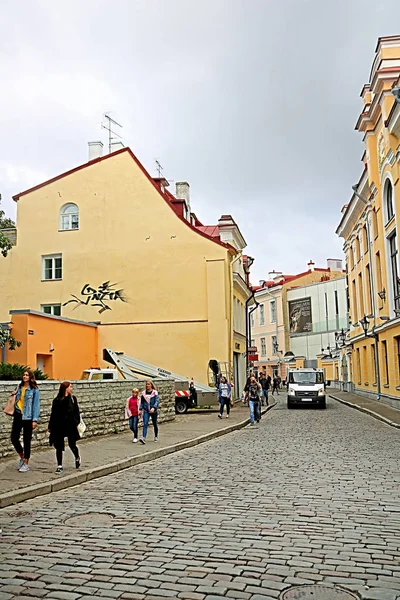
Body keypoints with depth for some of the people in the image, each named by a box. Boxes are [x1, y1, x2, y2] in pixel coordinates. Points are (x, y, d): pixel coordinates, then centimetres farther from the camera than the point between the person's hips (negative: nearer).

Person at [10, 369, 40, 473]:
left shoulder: (34, 390, -8)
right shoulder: (19, 387, 8)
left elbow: (36, 405, -9)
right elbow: (16, 400, 17)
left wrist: (35, 420, -14)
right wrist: (14, 394, -3)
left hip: (27, 417, -5)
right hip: (18, 415, 5)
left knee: (27, 441, 5)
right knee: (14, 438, 6)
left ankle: (26, 464, 17)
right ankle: (22, 457, 31)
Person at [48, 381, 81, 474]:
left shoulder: (72, 399, 3)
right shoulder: (57, 400, 1)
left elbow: (76, 412, 3)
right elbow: (53, 414, 4)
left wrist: (77, 423, -10)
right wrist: (50, 427, 3)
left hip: (70, 426, 0)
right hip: (59, 426, 0)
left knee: (72, 445, 2)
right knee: (59, 447, 3)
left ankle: (77, 457, 32)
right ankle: (59, 466, 15)